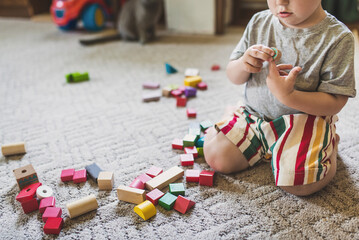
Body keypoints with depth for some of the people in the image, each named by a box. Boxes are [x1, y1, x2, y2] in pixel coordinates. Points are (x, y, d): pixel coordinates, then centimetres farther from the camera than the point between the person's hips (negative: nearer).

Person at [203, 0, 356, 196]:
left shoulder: (338, 38, -15)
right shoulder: (258, 23, -4)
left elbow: (335, 102, -15)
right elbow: (233, 77, 1)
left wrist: (287, 96, -32)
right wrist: (243, 64, -23)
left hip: (306, 117, -2)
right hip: (253, 113, 3)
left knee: (297, 183, -22)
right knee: (216, 158, -9)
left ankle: (331, 144, 9)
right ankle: (231, 115, 20)